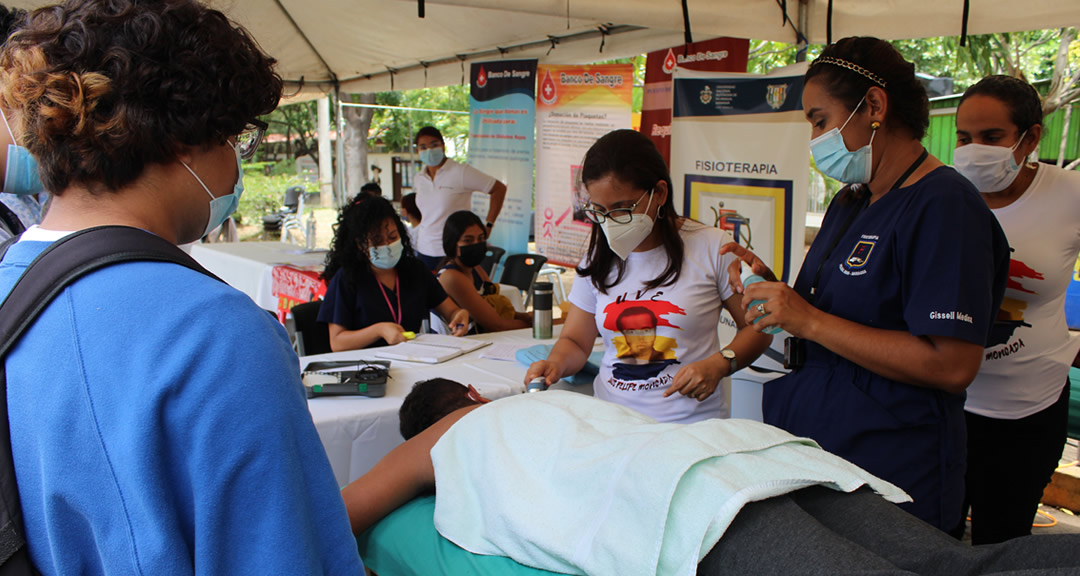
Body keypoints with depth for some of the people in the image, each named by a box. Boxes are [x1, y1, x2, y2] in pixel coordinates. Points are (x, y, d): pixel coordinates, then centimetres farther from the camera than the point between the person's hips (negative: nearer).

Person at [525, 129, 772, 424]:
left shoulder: (711, 248, -2)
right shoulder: (598, 260, 9)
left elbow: (758, 328, 4)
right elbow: (575, 340, 15)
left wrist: (718, 365, -13)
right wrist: (555, 364, -7)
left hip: (692, 424, -4)